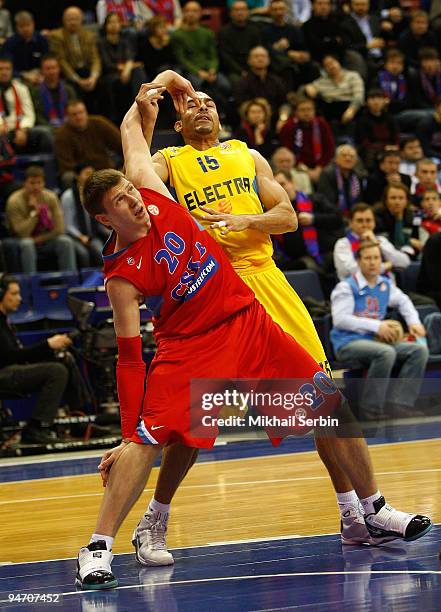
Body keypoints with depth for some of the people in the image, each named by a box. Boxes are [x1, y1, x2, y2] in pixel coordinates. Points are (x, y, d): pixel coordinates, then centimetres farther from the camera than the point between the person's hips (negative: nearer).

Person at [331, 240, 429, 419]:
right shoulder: (346, 287, -7)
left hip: (376, 341, 7)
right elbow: (340, 319, -18)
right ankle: (370, 409, -26)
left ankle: (398, 403, -19)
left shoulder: (385, 284, 12)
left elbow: (403, 301, 31)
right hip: (348, 343, -7)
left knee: (419, 349, -12)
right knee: (386, 353, -36)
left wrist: (413, 322, 11)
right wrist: (376, 326, -22)